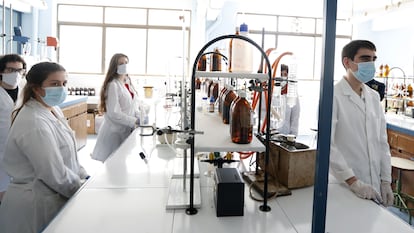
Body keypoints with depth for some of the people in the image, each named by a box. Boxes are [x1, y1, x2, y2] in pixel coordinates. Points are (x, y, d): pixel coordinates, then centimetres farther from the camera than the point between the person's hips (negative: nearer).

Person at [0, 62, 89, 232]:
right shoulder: (35, 124, -24)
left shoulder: (53, 110, 4)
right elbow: (54, 174, -25)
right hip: (36, 205, -8)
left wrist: (84, 176, 5)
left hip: (54, 198, 8)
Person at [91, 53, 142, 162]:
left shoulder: (128, 83, 11)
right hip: (115, 132, -7)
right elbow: (114, 113, -19)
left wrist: (139, 117, -2)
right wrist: (135, 121, -20)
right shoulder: (113, 85, -14)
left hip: (127, 130, 7)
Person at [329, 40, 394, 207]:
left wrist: (386, 181, 7)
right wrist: (353, 181, -21)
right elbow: (326, 144, -19)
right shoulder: (333, 96, -12)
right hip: (344, 187, -6)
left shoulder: (374, 96, 9)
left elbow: (382, 141, 11)